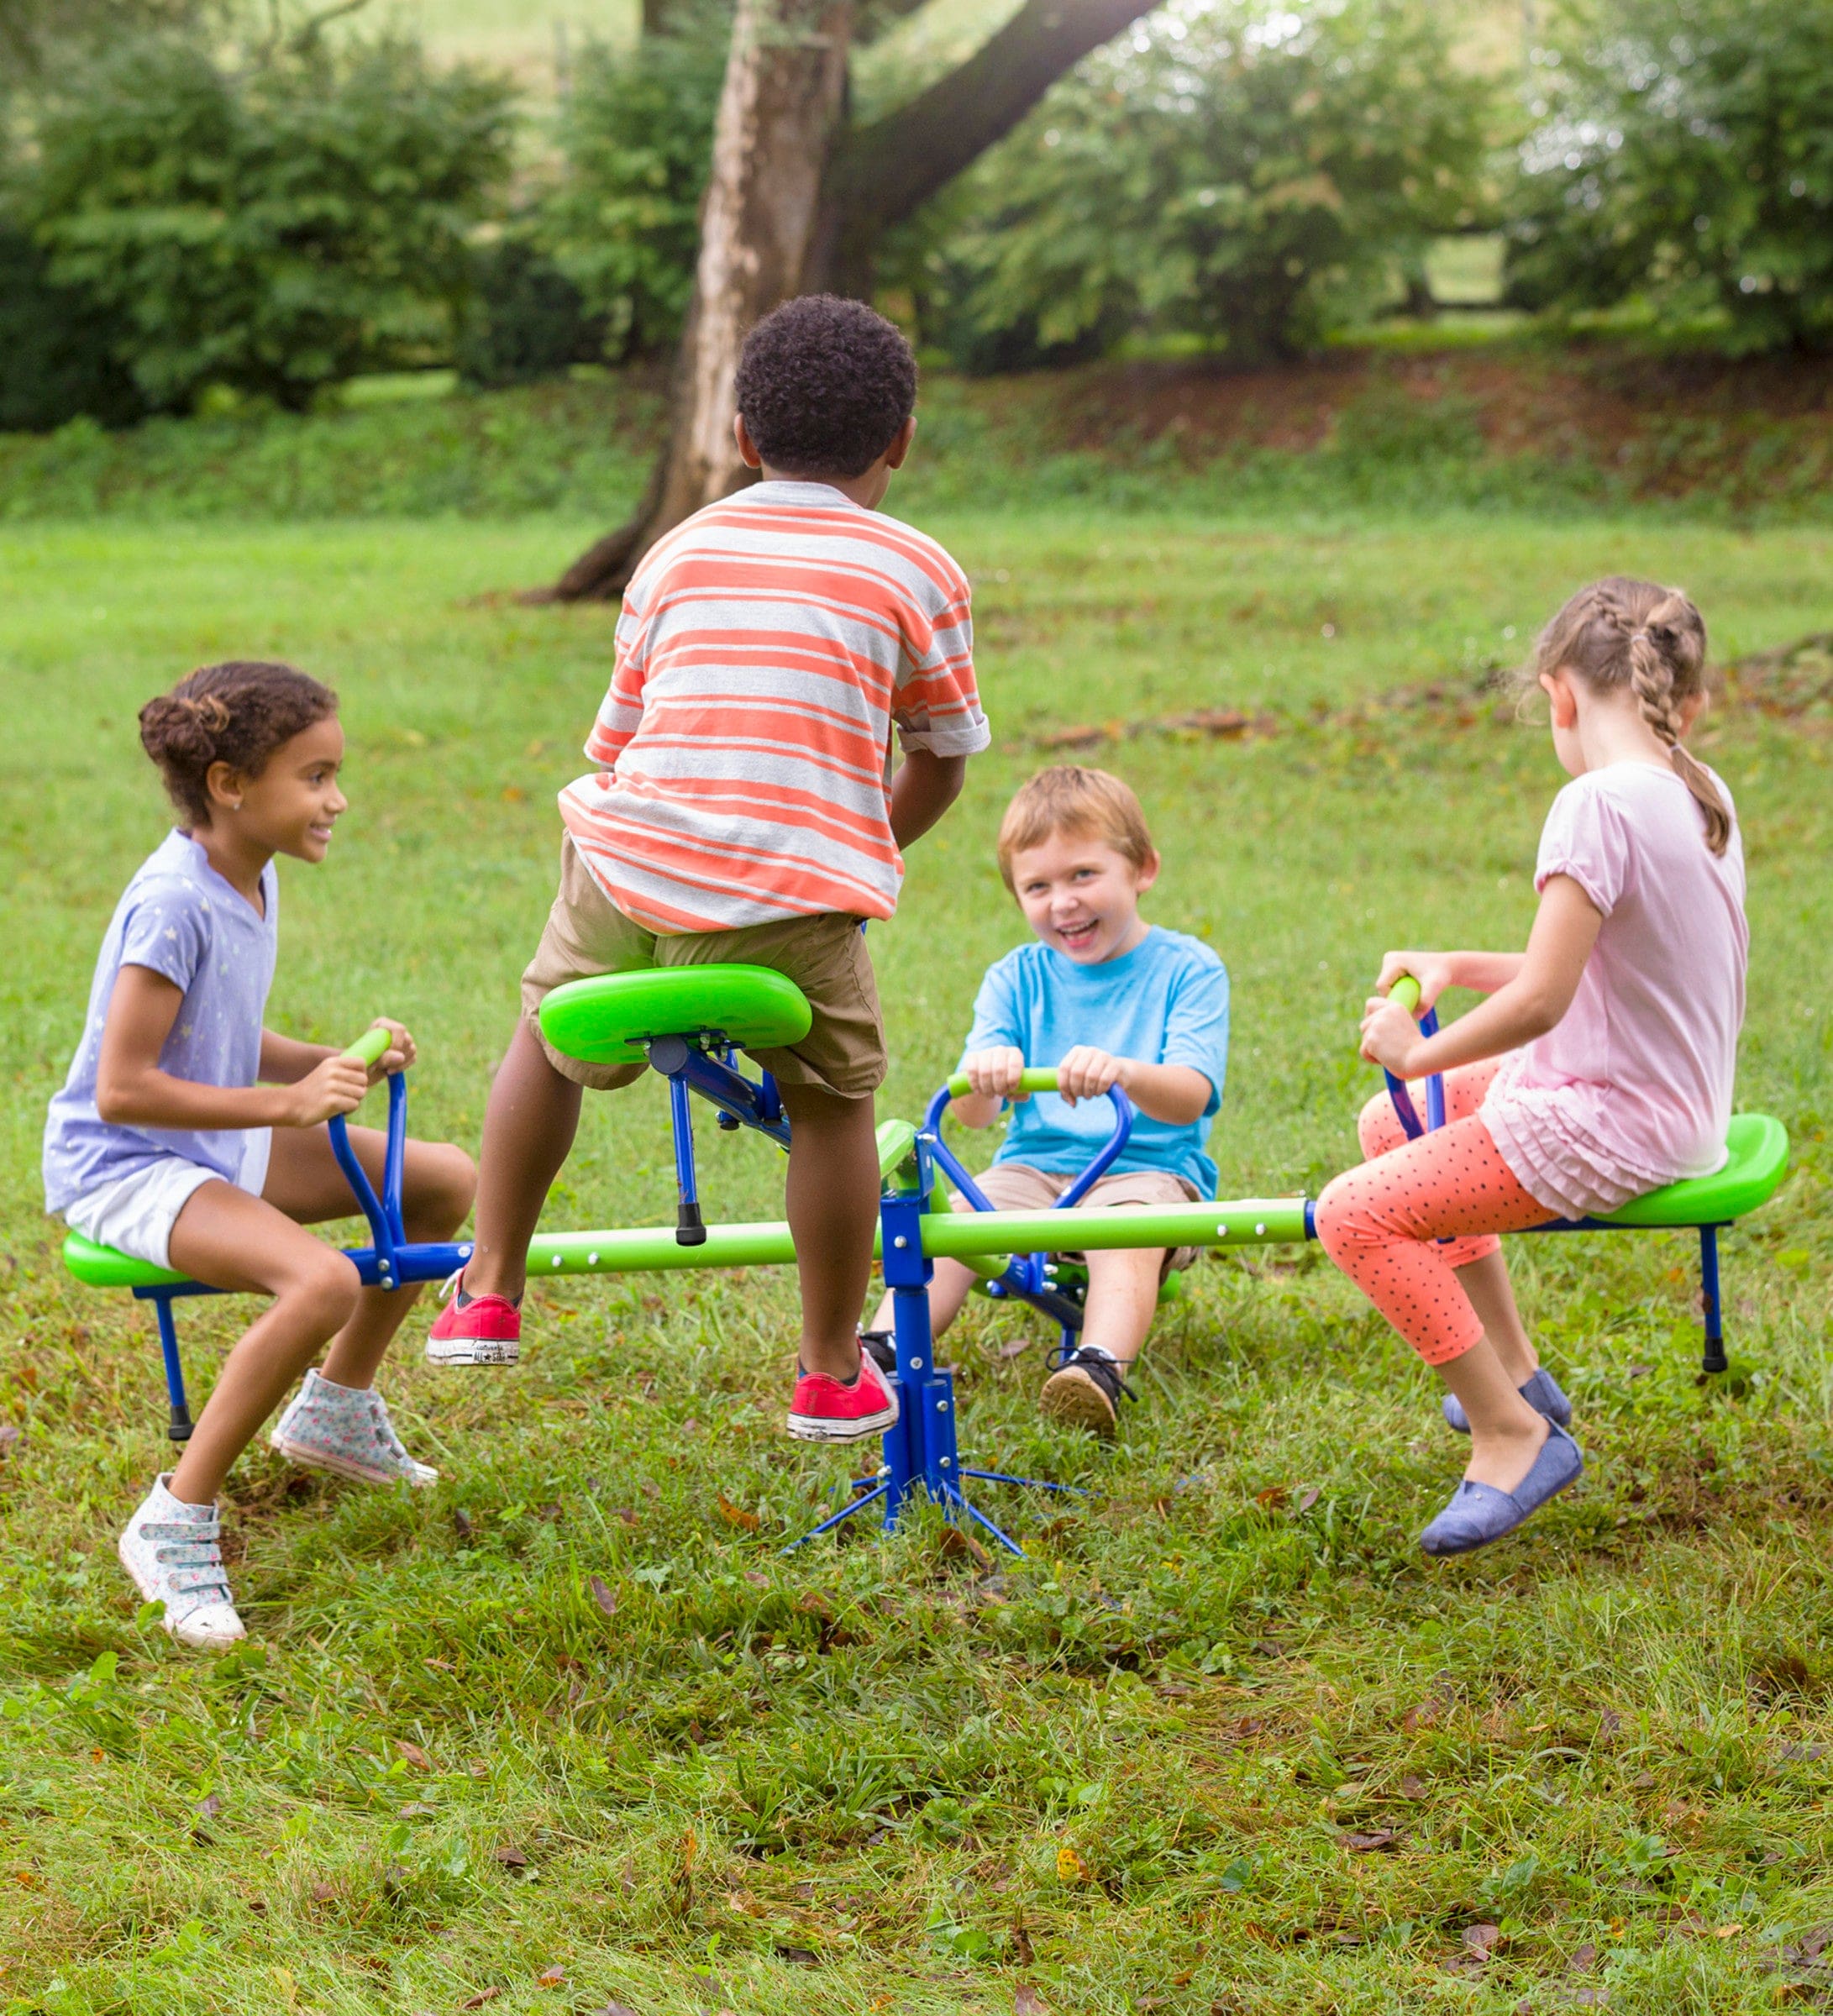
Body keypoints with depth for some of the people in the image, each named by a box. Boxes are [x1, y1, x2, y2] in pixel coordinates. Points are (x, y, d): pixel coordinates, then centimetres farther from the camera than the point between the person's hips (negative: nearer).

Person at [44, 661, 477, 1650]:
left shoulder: (251, 880, 4)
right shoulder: (173, 904, -25)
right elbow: (122, 1088, -27)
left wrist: (340, 1063, -4)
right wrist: (286, 1103, -27)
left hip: (219, 1146, 10)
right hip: (120, 1166, -10)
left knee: (447, 1179, 9)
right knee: (322, 1283, -33)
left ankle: (334, 1410, 26)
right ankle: (173, 1522, -21)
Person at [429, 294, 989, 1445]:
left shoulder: (680, 553, 19)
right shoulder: (919, 573, 10)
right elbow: (942, 761, 17)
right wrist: (875, 852, 36)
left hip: (627, 868, 3)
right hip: (795, 897, -3)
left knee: (550, 1041, 27)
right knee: (833, 1104, 16)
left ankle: (488, 1297, 36)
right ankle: (832, 1378, 23)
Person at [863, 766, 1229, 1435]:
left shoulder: (1187, 970, 0)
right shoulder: (1016, 980, 10)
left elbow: (1190, 1097, -16)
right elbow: (972, 1114, -1)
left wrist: (1124, 1073, -40)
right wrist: (981, 1076, -28)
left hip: (1149, 1170, -3)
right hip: (1033, 1167, 3)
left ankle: (1098, 1371, -54)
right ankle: (879, 1354, -37)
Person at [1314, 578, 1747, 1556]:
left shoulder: (1599, 804, -22)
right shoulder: (1704, 798, 6)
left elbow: (1540, 1002, -24)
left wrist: (1421, 1051, -9)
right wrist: (1457, 966, 11)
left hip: (1608, 1125, -10)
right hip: (1673, 1100, 10)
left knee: (1357, 1214, -13)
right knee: (1389, 1125, 23)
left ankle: (1514, 1434, -5)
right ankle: (1514, 1370, 30)